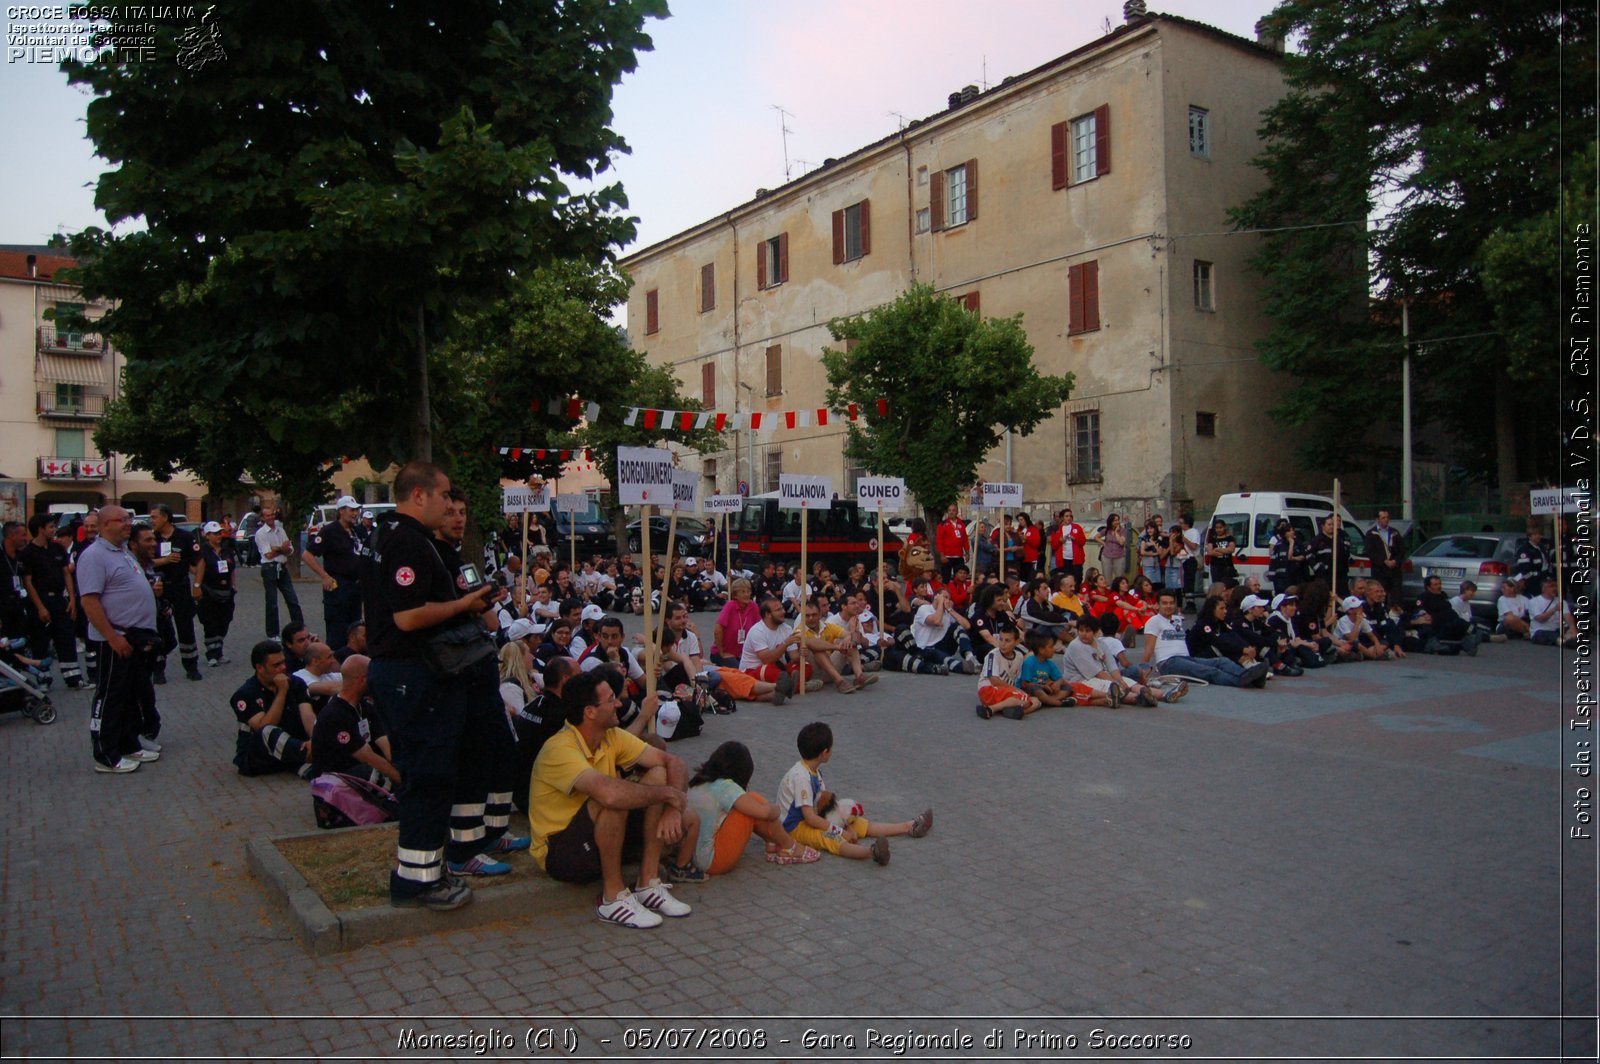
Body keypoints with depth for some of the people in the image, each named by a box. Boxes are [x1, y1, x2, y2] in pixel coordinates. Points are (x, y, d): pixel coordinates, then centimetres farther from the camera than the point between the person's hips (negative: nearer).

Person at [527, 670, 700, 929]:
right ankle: (614, 897, -20)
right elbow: (610, 793, -44)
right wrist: (668, 794, -30)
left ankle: (648, 884, -6)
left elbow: (672, 763, -4)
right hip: (559, 854, -7)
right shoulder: (561, 750, -26)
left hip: (605, 837, 7)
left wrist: (674, 809, -23)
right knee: (615, 800, -36)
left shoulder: (612, 737, -1)